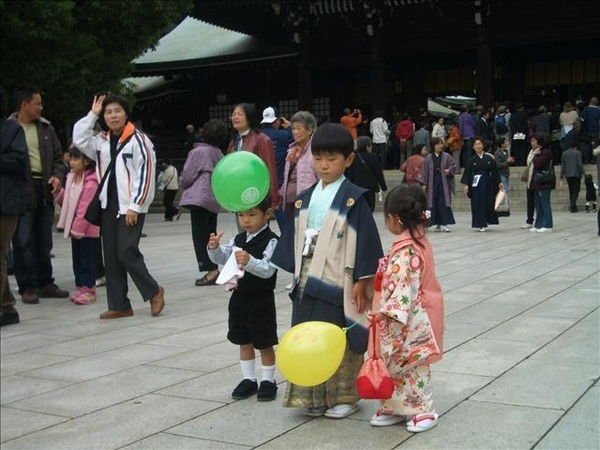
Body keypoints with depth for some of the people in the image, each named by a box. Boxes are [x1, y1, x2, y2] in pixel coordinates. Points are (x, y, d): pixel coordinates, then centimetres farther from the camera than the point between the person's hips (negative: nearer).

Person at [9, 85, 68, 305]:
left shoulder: (46, 128, 12)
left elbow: (58, 156, 16)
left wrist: (57, 176, -2)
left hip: (45, 190, 5)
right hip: (22, 191, -5)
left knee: (44, 242, 13)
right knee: (23, 242, -1)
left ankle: (45, 283, 22)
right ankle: (27, 287, 7)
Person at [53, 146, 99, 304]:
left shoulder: (91, 182, -19)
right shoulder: (72, 178, 9)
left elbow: (86, 208, -21)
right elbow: (66, 201, 16)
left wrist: (78, 228, -20)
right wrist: (59, 192, -2)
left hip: (87, 229, -8)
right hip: (75, 227, 9)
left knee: (86, 259, -1)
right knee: (76, 259, 13)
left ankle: (88, 289, 6)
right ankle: (80, 287, 20)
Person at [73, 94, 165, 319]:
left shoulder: (138, 139, -8)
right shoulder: (102, 142, 13)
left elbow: (145, 175, -12)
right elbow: (79, 138, 15)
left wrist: (135, 206, -14)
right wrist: (92, 114, 9)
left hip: (131, 208, -7)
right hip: (109, 207, 7)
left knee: (126, 252, -12)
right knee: (111, 256, 6)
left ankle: (154, 291, 9)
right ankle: (119, 305, 13)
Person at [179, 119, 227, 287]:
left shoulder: (198, 152, -9)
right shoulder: (219, 154, 14)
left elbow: (186, 176, -7)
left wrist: (182, 185, 15)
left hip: (199, 198, -8)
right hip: (214, 199, 8)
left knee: (200, 236, -6)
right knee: (210, 235, 11)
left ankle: (211, 270, -13)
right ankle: (213, 269, 11)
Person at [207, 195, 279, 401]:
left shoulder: (271, 241, -16)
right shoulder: (238, 239, 6)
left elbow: (267, 269, -27)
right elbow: (222, 258, 4)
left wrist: (249, 261, -44)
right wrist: (214, 248, -17)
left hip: (261, 301, -6)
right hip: (239, 297, 7)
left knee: (265, 343, 7)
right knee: (244, 342, 16)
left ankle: (268, 380, 21)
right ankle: (248, 379, 28)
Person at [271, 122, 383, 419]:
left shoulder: (352, 199, -9)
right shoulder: (305, 199, 9)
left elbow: (366, 241, -10)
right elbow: (293, 241, 14)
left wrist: (361, 282, -12)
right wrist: (297, 276, 12)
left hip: (339, 284, -5)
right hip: (309, 284, 5)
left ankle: (344, 397, 21)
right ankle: (314, 396, 24)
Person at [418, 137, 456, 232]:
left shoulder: (446, 156, 1)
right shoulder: (428, 158, 5)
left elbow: (454, 165, 6)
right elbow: (424, 171, 6)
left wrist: (449, 170, -14)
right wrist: (423, 184, 0)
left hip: (444, 182, -2)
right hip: (432, 182, 2)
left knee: (444, 203, -7)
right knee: (434, 203, 3)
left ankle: (444, 224, -7)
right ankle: (437, 224, 12)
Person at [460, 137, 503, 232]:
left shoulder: (489, 158, 4)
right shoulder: (471, 160, 2)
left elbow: (494, 171, 7)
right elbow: (467, 173, -1)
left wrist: (499, 182, 4)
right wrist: (466, 184, -12)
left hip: (488, 183, 1)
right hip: (476, 184, -1)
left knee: (489, 203, 3)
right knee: (478, 204, -3)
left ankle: (486, 223, 16)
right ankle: (481, 224, 1)